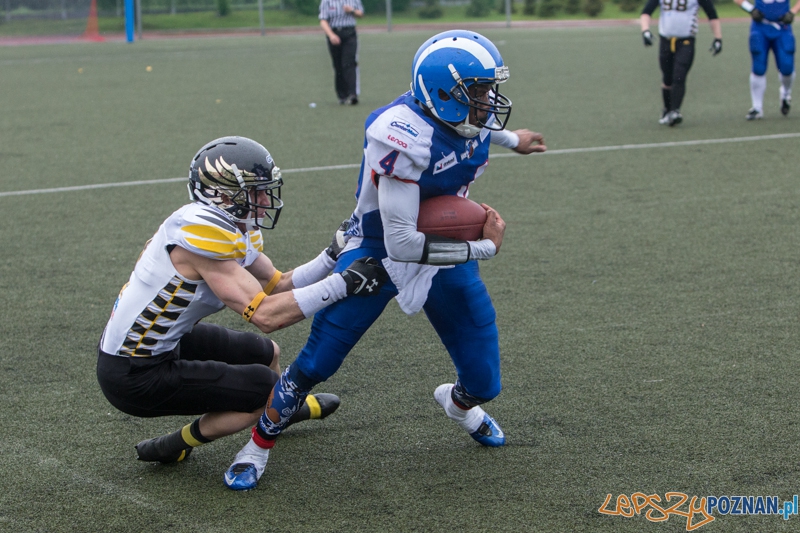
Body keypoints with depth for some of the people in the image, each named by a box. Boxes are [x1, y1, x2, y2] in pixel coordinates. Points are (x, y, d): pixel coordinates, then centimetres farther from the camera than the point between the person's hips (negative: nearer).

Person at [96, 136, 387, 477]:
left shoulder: (232, 226, 2)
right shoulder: (203, 233, -28)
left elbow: (277, 287, 10)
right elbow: (265, 314, -32)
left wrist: (333, 258, -1)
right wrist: (344, 283, -30)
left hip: (159, 344, 10)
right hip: (133, 377, -10)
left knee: (265, 354, 23)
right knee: (267, 388, -8)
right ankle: (175, 446, 2)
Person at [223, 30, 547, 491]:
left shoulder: (464, 112, -13)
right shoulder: (402, 138, -35)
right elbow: (401, 242, -34)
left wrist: (513, 140, 33)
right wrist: (485, 248, -27)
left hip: (447, 249, 6)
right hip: (379, 252, -6)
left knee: (485, 380, 6)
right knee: (316, 363, -2)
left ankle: (461, 402, 45)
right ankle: (261, 443, 24)